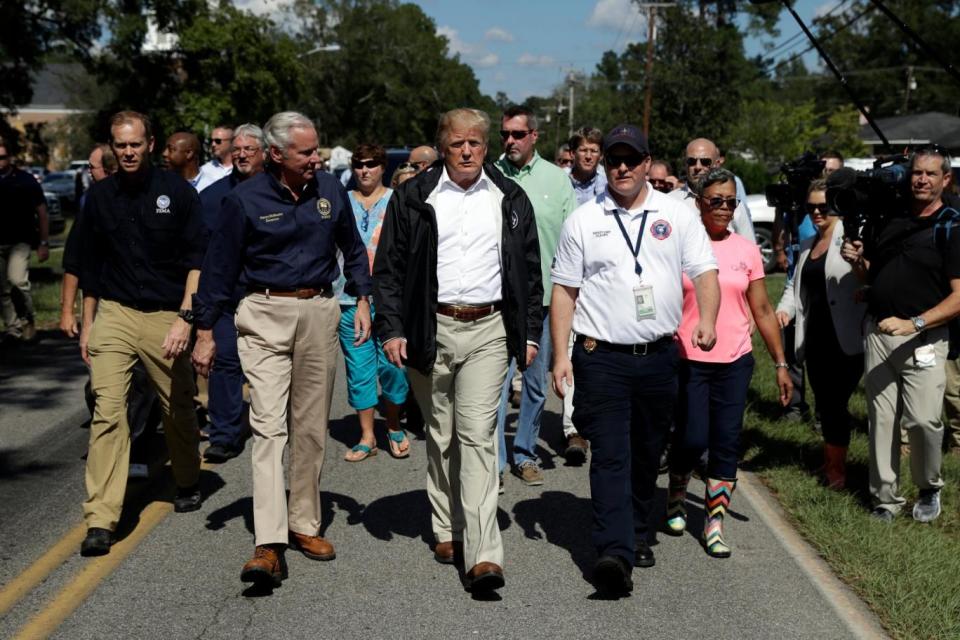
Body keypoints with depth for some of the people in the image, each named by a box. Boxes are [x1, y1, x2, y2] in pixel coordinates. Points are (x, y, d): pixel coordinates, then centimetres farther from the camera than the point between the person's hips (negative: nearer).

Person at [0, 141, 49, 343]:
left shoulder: (25, 180, -2)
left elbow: (41, 212, 1)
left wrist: (43, 243, -2)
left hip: (20, 241, -4)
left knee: (17, 280, -23)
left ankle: (28, 319, -3)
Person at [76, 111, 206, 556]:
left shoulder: (177, 192, -1)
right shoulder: (100, 196, 7)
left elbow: (197, 260, -3)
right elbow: (89, 266, 14)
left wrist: (184, 317, -12)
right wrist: (87, 324, 13)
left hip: (165, 317, -1)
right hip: (114, 314, 1)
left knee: (178, 410, 11)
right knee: (107, 410, -10)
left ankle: (187, 484, 37)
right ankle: (100, 520, -11)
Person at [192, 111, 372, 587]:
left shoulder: (330, 191, 5)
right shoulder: (245, 199, -5)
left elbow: (352, 248, 19)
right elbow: (220, 266, 0)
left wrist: (362, 299, 10)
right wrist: (205, 330, -1)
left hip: (319, 314, 4)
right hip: (264, 317, -4)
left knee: (311, 428, 10)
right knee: (268, 425, -11)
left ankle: (304, 525, 23)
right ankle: (269, 544, -14)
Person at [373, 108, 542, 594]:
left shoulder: (510, 200, 9)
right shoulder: (414, 198, 4)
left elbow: (530, 271, 13)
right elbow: (388, 267, 4)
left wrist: (530, 332, 8)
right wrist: (392, 329, -4)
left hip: (489, 330, 0)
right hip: (430, 330, 1)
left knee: (477, 435, -8)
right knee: (440, 435, 11)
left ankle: (483, 554, -11)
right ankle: (447, 530, 26)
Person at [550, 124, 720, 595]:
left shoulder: (676, 215, 7)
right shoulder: (583, 221, 4)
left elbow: (704, 272, 6)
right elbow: (563, 291, 4)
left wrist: (706, 320, -14)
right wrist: (560, 356, -3)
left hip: (659, 357, 2)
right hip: (602, 357, -2)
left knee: (647, 455, 13)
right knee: (610, 456, -10)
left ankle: (635, 533, 31)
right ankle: (614, 553, -15)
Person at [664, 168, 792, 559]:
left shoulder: (747, 250, 6)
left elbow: (763, 311, 11)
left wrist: (780, 364, 9)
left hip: (735, 362, 3)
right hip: (688, 360, -3)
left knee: (726, 444, 4)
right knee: (692, 439, -6)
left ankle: (714, 523, 16)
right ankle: (676, 498, 25)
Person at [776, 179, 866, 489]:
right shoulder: (807, 246, 15)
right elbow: (797, 285, 22)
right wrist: (785, 308, 4)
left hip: (845, 340, -7)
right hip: (815, 340, 7)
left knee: (834, 405, -2)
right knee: (824, 405, 17)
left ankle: (836, 472, 11)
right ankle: (831, 463, 32)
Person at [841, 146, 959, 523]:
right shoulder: (887, 219, 11)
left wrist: (914, 324, -21)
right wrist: (857, 260, 1)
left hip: (923, 339, -4)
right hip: (877, 333, 5)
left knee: (923, 419, -13)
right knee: (881, 419, 6)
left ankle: (929, 490, 12)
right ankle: (886, 498, 16)